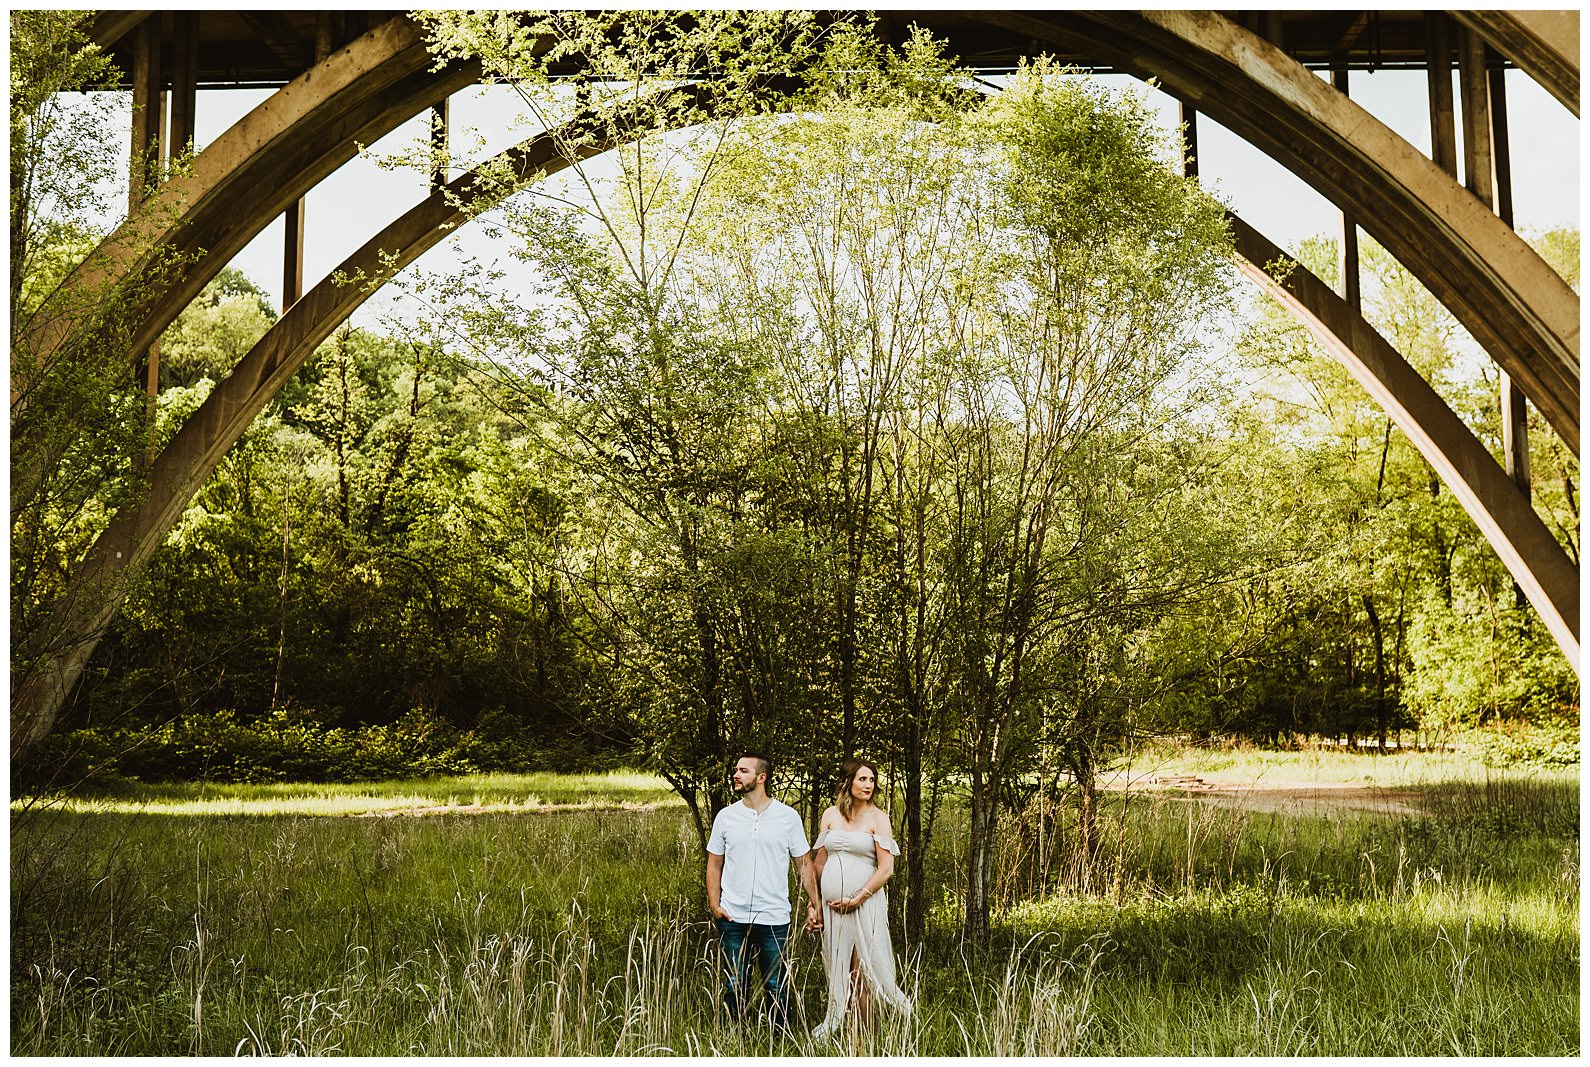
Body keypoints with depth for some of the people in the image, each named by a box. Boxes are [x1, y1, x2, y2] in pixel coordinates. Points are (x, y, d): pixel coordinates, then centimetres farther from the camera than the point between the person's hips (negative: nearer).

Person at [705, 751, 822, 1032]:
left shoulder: (788, 817, 0)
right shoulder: (725, 817, 5)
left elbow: (804, 863, 4)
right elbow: (714, 864, 9)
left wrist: (814, 904, -3)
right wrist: (714, 904, -3)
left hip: (774, 919, -2)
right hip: (733, 918, 2)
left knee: (777, 989, 4)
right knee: (734, 987, 8)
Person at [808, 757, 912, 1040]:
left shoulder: (877, 818, -2)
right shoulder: (830, 815, 9)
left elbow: (886, 868, -7)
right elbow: (820, 863, 14)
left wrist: (858, 899, -11)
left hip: (865, 903, -3)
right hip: (831, 904, 4)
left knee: (862, 968, -3)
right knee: (836, 967, 7)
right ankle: (832, 1026, 15)